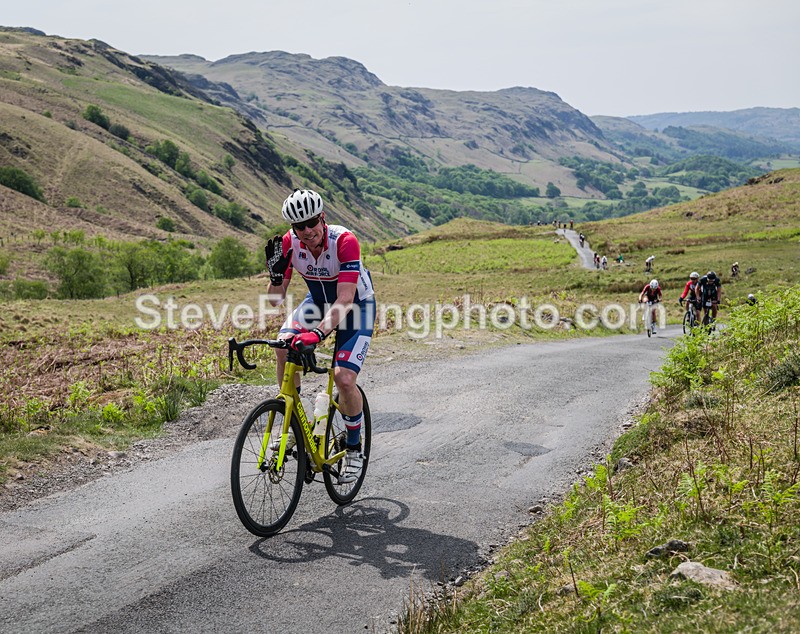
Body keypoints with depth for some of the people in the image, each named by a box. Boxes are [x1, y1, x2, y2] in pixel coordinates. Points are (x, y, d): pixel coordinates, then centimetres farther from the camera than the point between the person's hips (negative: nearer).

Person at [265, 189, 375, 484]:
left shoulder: (345, 241, -32)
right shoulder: (289, 243, -19)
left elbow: (345, 300, -38)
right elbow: (275, 299, -14)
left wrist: (319, 332, -51)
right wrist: (276, 273, -34)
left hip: (357, 307, -4)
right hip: (319, 302, 4)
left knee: (344, 377, -20)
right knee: (283, 345, -24)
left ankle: (354, 448, 4)